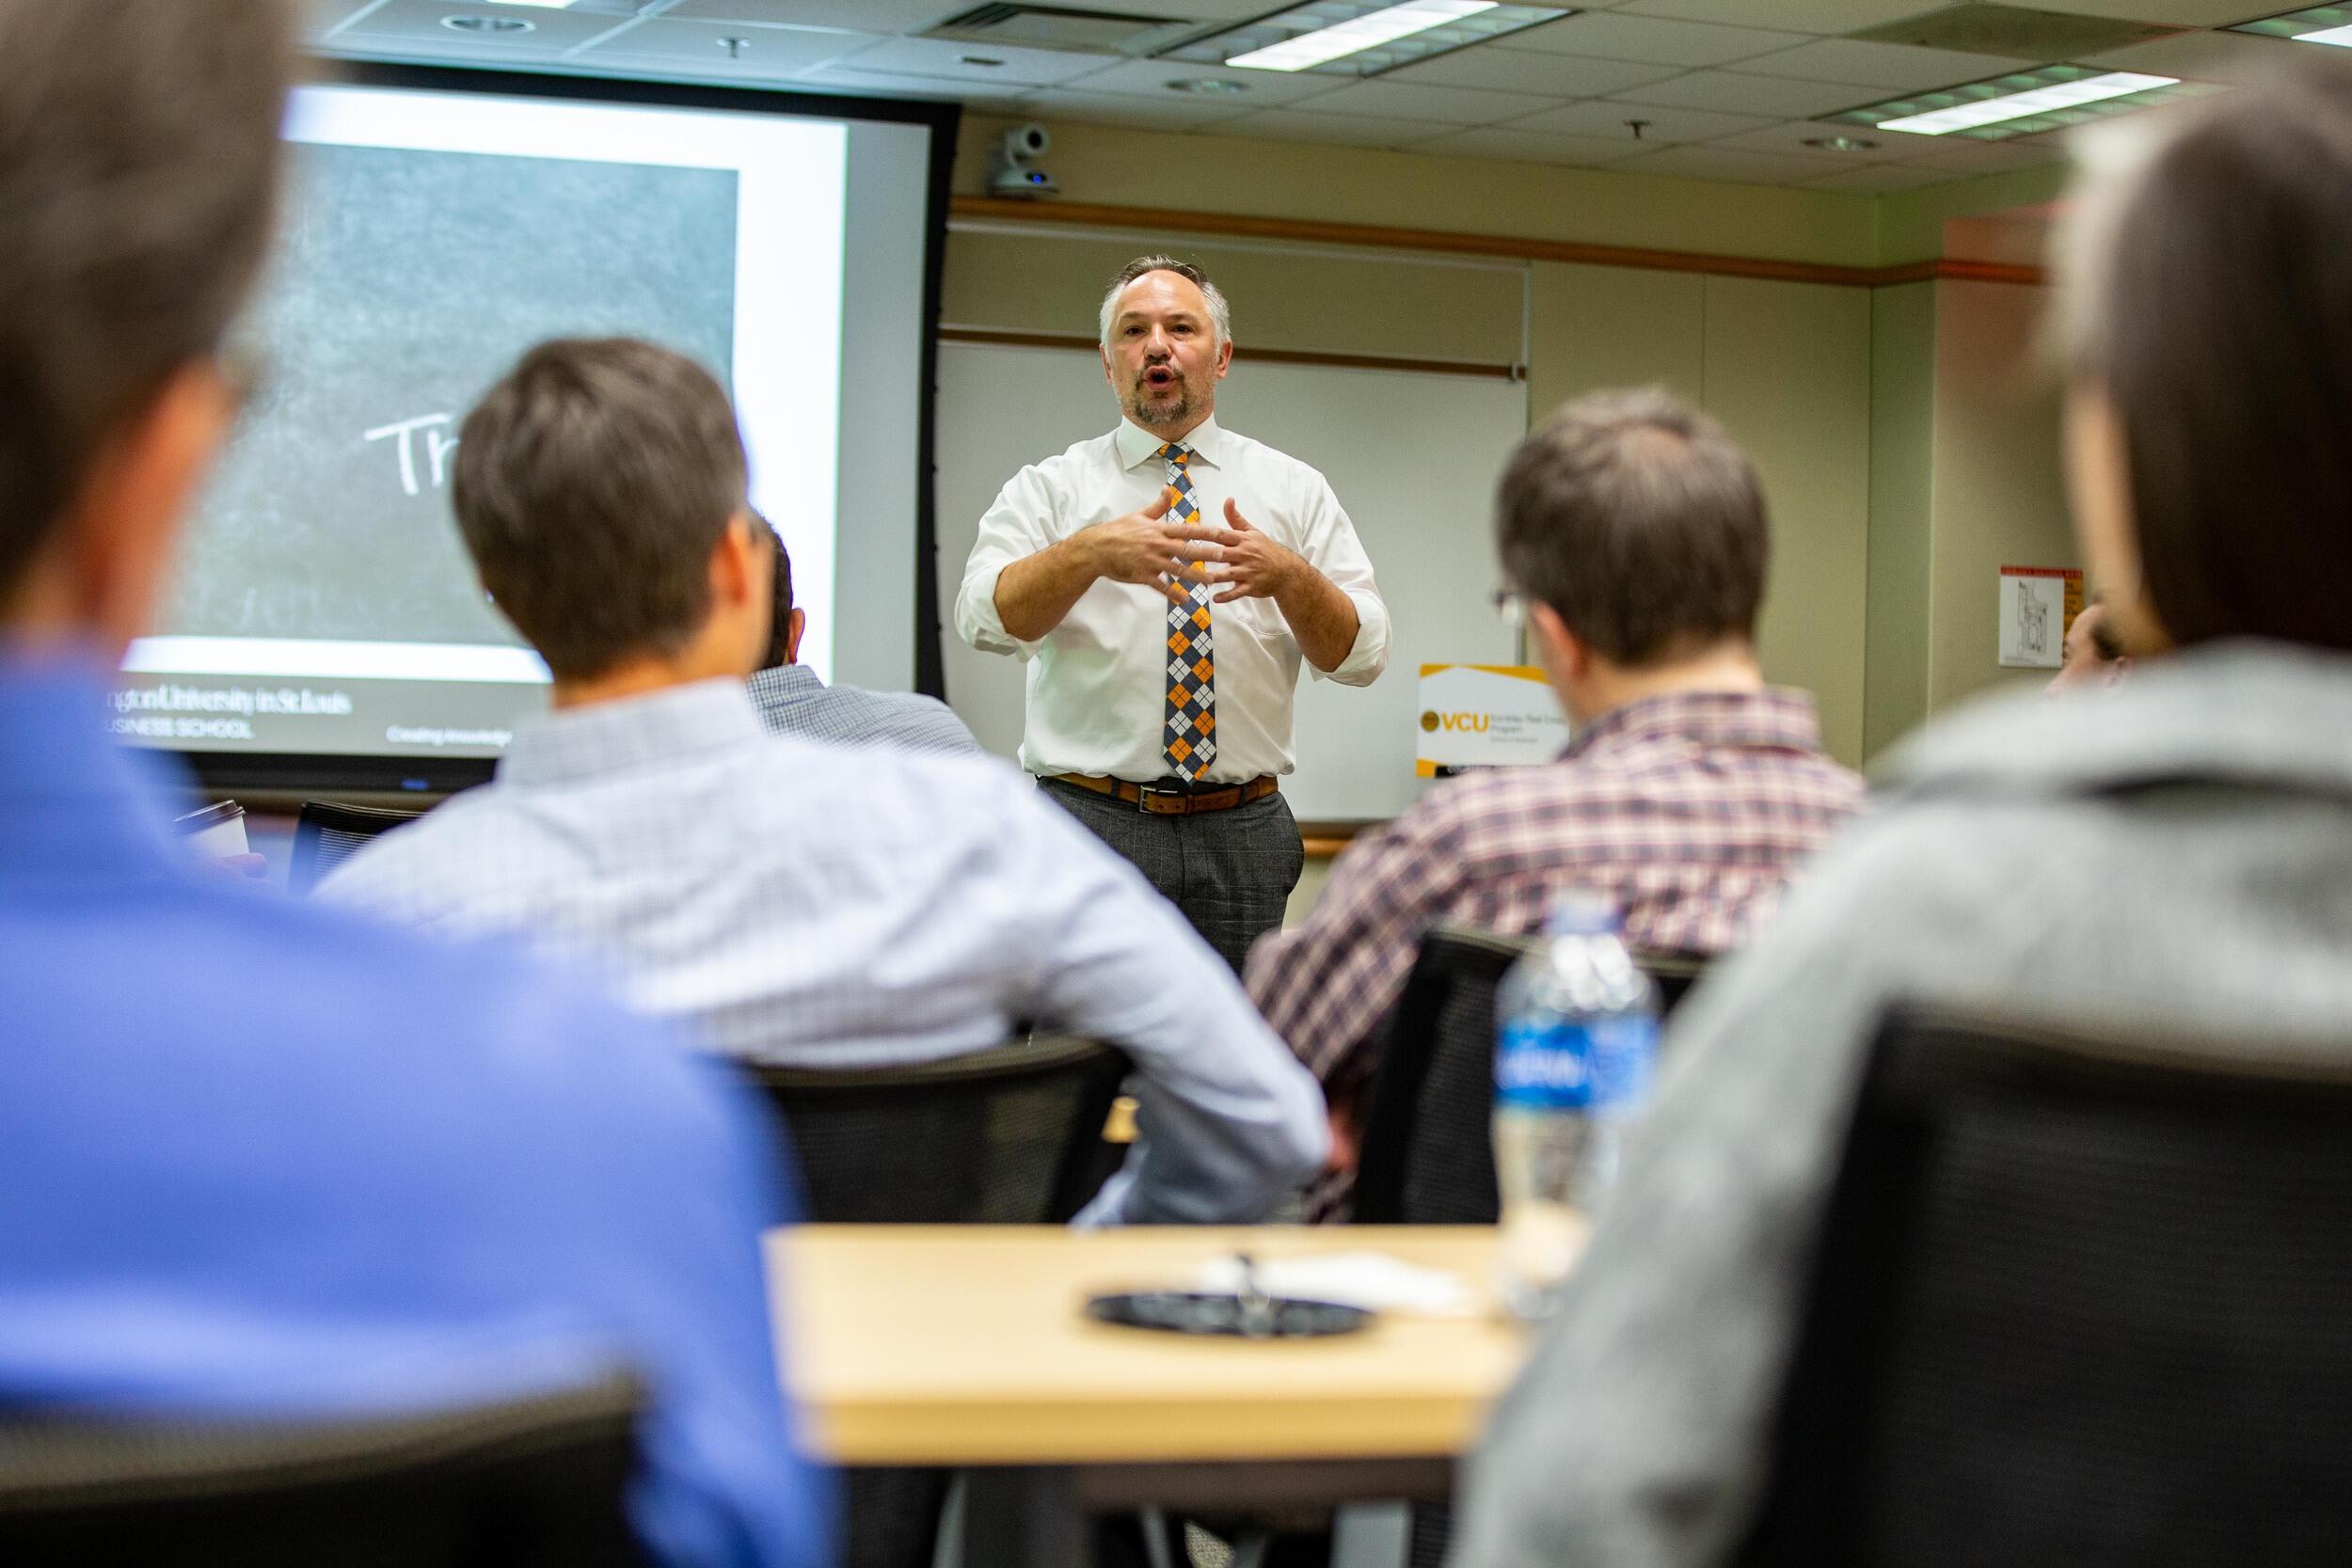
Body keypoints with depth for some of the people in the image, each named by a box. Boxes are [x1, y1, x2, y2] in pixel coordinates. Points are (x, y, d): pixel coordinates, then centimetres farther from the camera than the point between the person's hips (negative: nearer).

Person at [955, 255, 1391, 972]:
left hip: (1242, 836, 2)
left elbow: (1359, 653, 1)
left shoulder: (1294, 490, 11)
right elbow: (988, 615, -10)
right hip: (1094, 824, -1)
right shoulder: (1050, 488, 7)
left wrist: (1289, 576, -19)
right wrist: (1091, 553, -28)